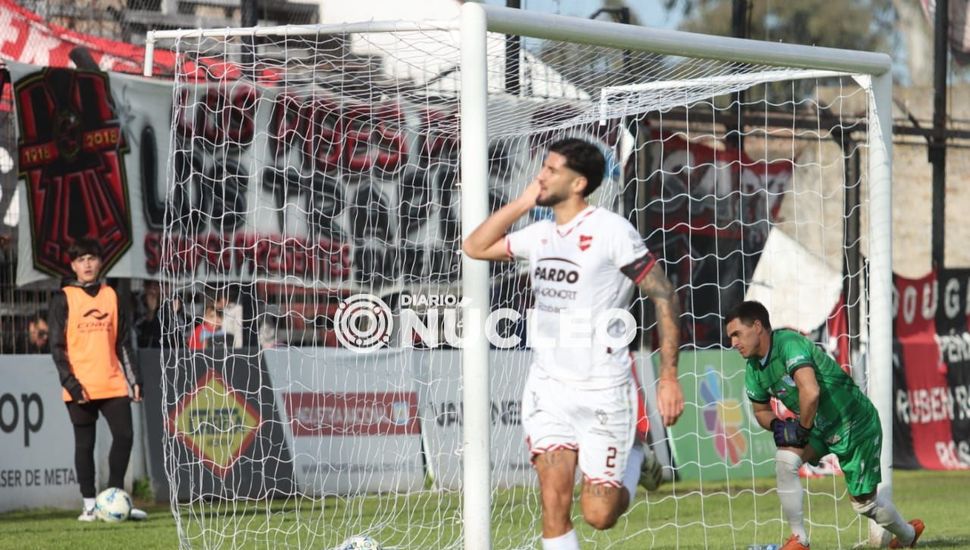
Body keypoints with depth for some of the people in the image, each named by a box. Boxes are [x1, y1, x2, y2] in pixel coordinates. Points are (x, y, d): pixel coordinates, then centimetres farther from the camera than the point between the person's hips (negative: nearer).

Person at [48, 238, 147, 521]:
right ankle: (90, 504, 9)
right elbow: (57, 346, -3)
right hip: (81, 387, -3)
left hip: (113, 384, 3)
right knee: (85, 443, 2)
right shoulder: (63, 299, 0)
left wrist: (134, 379, 8)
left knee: (124, 436, -4)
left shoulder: (111, 296, 12)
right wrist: (71, 383, -12)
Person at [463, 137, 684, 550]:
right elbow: (475, 247, 19)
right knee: (554, 500, -9)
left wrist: (669, 376, -15)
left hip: (602, 390, -5)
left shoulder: (611, 230, -11)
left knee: (599, 515, -2)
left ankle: (636, 457, 29)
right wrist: (523, 202, 7)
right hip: (547, 387, 5)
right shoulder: (540, 235, 9)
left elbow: (664, 297, -11)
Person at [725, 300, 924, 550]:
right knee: (785, 459, -21)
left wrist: (803, 429, -27)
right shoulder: (754, 370, -3)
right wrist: (777, 424, -10)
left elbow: (810, 392, -43)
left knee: (864, 503, 4)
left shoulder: (788, 343, -30)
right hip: (819, 427, 7)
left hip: (856, 425, -7)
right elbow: (760, 410, 14)